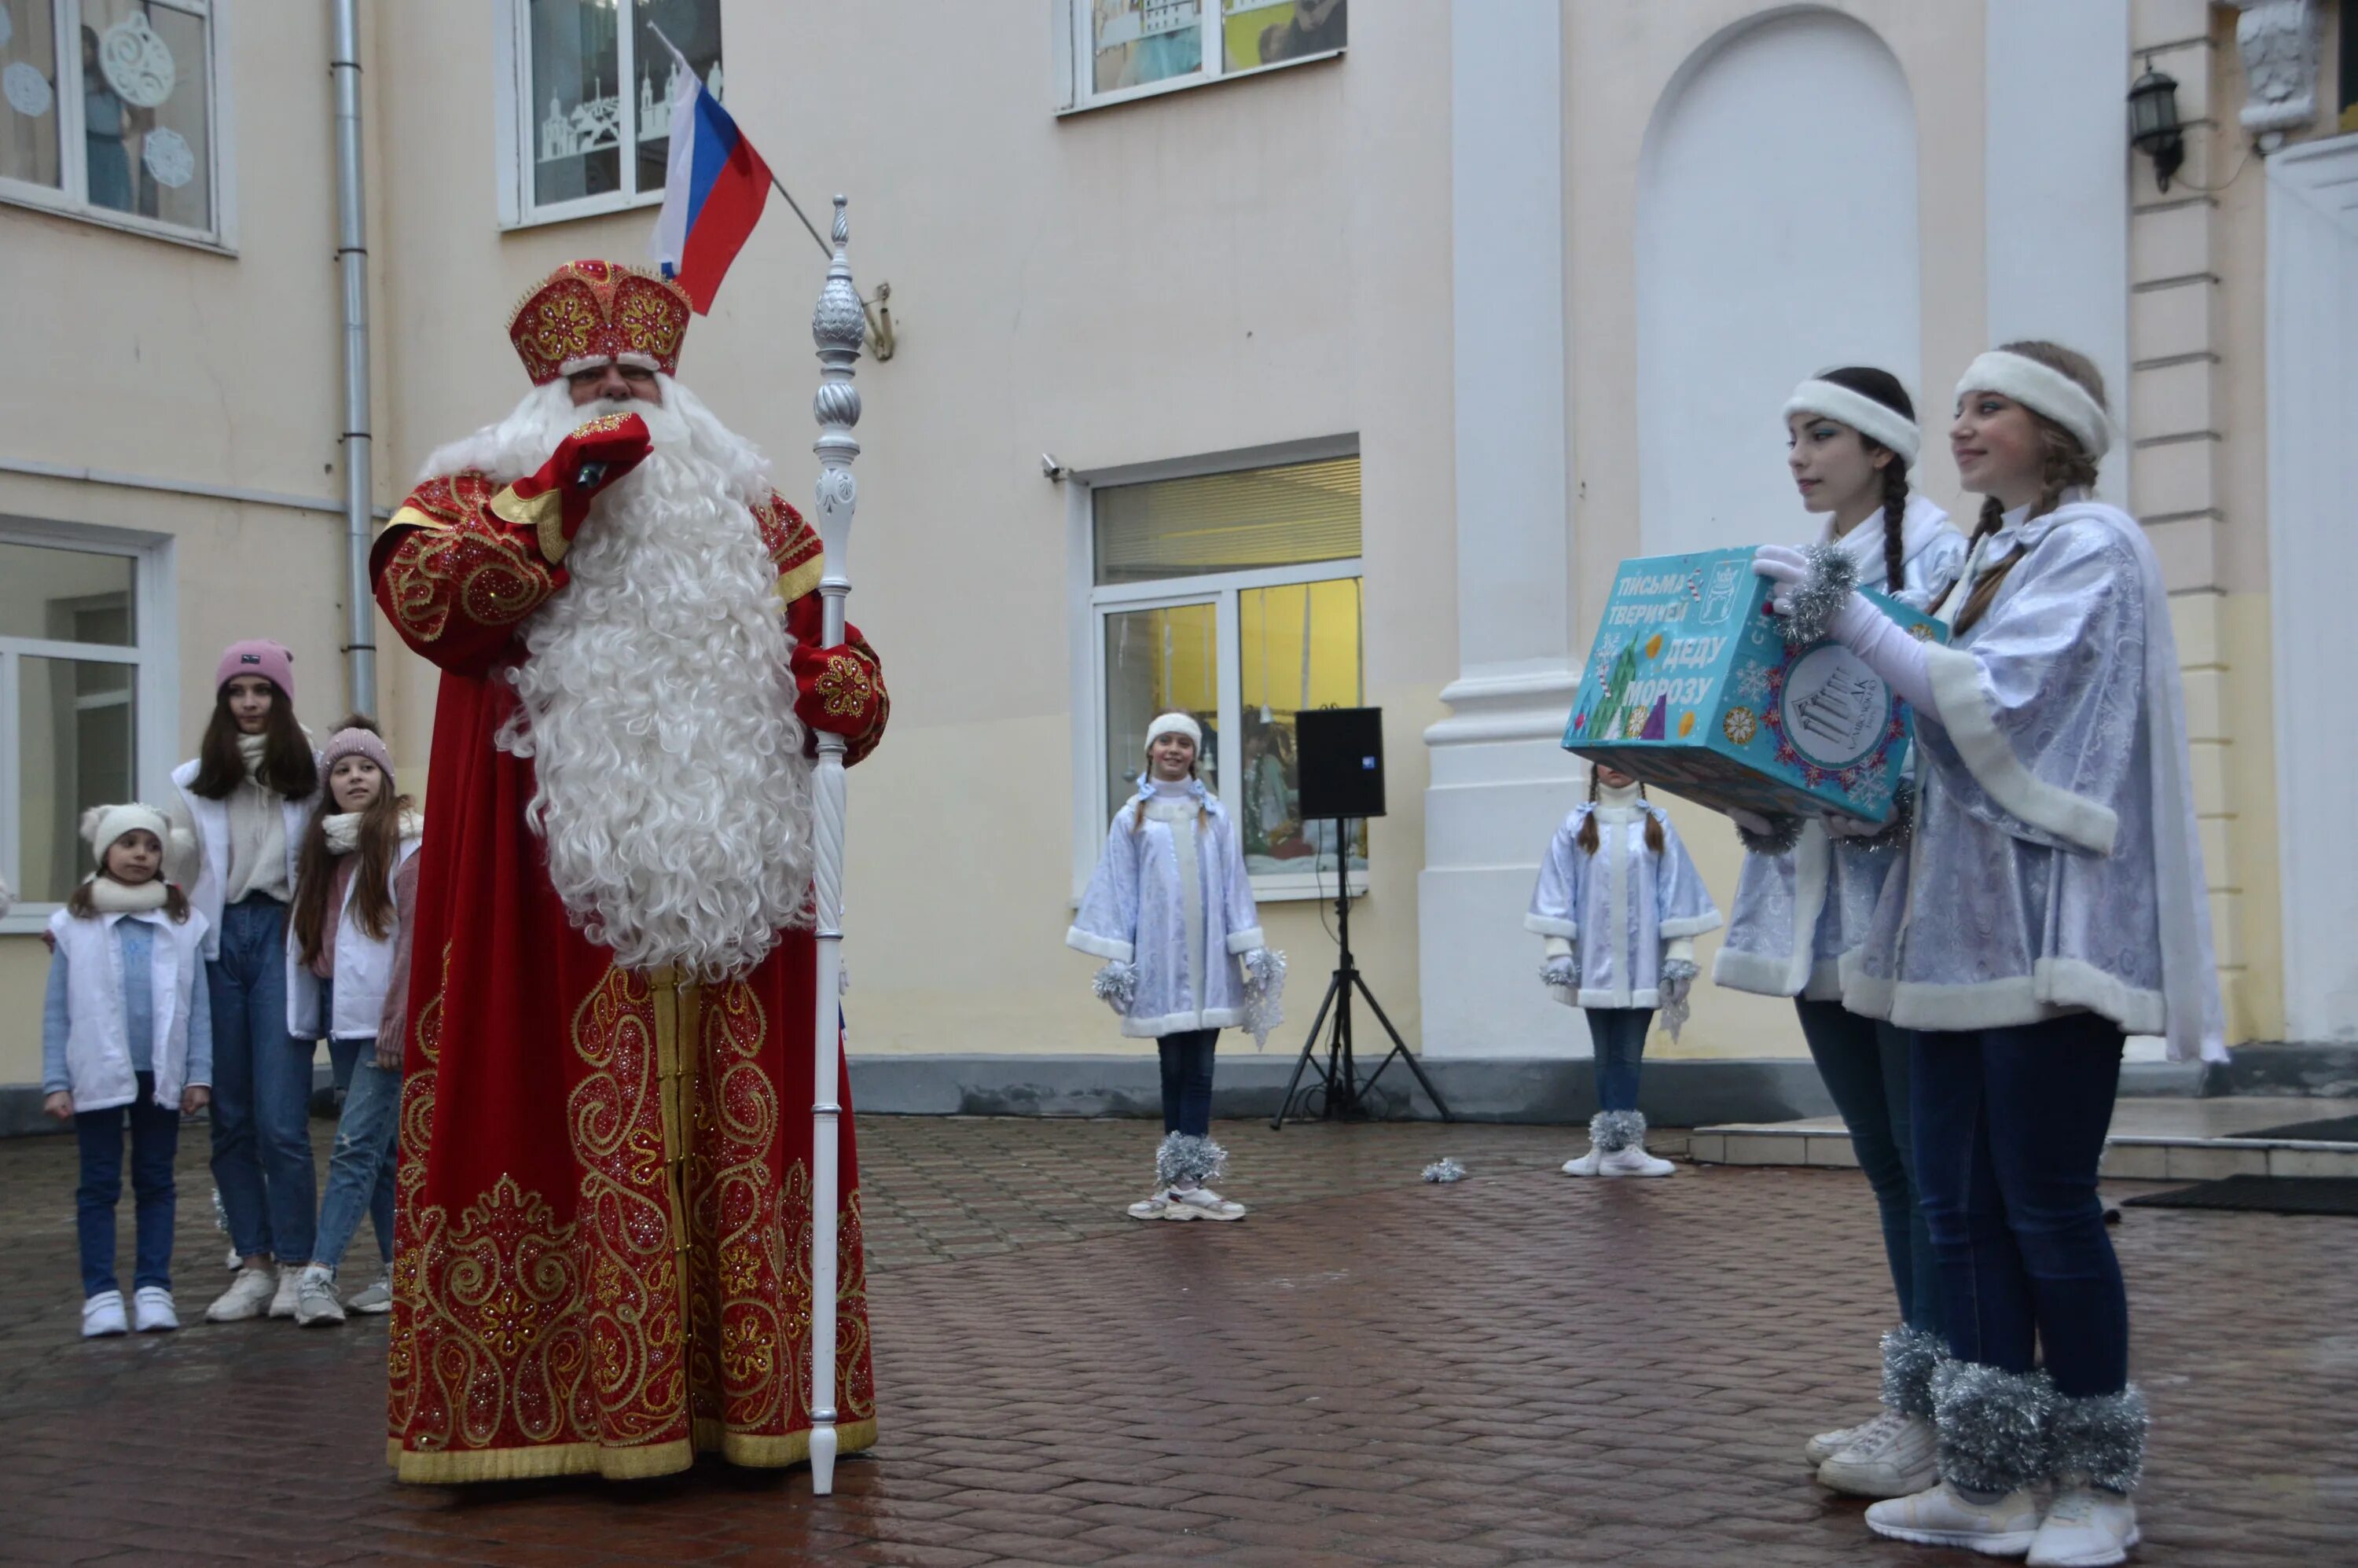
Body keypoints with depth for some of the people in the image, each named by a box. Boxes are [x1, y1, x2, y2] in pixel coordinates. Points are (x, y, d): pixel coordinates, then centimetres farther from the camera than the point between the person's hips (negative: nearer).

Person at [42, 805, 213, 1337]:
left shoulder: (183, 923, 3)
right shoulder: (75, 924, 1)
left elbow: (198, 1005, 2)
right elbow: (56, 1010, 1)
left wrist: (199, 1074, -4)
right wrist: (56, 1083, -4)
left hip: (162, 1074, 1)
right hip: (98, 1074, -1)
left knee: (156, 1182, 8)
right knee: (99, 1184, 4)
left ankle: (153, 1289, 12)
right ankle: (100, 1294, 7)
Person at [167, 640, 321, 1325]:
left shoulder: (310, 773, 6)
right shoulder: (194, 781, 13)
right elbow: (177, 863, 11)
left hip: (281, 934, -3)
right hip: (218, 939, 3)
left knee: (280, 1118, -7)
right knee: (230, 1116, 6)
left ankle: (295, 1266, 2)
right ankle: (254, 1264, 14)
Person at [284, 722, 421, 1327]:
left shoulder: (407, 837, -7)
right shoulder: (321, 844, 16)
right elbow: (306, 932, 19)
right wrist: (305, 1010, 11)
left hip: (385, 1011, -7)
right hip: (339, 1007, 7)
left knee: (358, 1143, -11)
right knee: (381, 1145, 11)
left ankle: (318, 1272, -14)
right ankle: (399, 1270, 15)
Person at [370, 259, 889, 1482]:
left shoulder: (748, 518, 20)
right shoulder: (483, 496, 11)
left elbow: (849, 671, 18)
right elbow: (424, 597, -10)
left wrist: (823, 693, -5)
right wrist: (562, 493, -14)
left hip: (728, 878, 3)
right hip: (561, 897, -3)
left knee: (738, 1139, 2)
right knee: (590, 1138, -6)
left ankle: (755, 1394, 7)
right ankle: (591, 1405, -2)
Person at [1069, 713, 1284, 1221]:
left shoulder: (1214, 816, 8)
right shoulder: (1132, 818, 6)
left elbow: (1235, 885, 6)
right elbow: (1118, 890, 4)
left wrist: (1251, 950, 1)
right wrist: (1116, 959, -1)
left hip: (1208, 960, 1)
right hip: (1159, 958, -1)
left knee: (1199, 1070, 0)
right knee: (1174, 1067, 4)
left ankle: (1187, 1180, 1)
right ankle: (1181, 1180, 9)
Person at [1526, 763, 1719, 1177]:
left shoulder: (1657, 826, 7)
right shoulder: (1576, 828, 6)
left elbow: (1676, 889, 4)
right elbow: (1557, 891, 4)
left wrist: (1680, 954, -1)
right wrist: (1557, 951, -3)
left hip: (1641, 963, 0)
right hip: (1595, 961, 0)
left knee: (1628, 1056, -2)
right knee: (1608, 1056, 4)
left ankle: (1614, 1146, -3)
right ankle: (1619, 1146, 8)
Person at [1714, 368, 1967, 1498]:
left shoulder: (1940, 556, -5)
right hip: (1813, 898, 8)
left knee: (1931, 1161, -4)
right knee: (1884, 1160, 12)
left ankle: (1933, 1414, 1)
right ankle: (1917, 1399, 19)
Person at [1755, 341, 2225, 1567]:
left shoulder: (2091, 547, -6)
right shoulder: (1991, 557, 19)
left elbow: (1996, 700, -17)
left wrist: (1848, 616, -18)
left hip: (2050, 919, -8)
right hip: (1965, 916, 8)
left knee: (2046, 1204, -5)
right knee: (1961, 1205, 5)